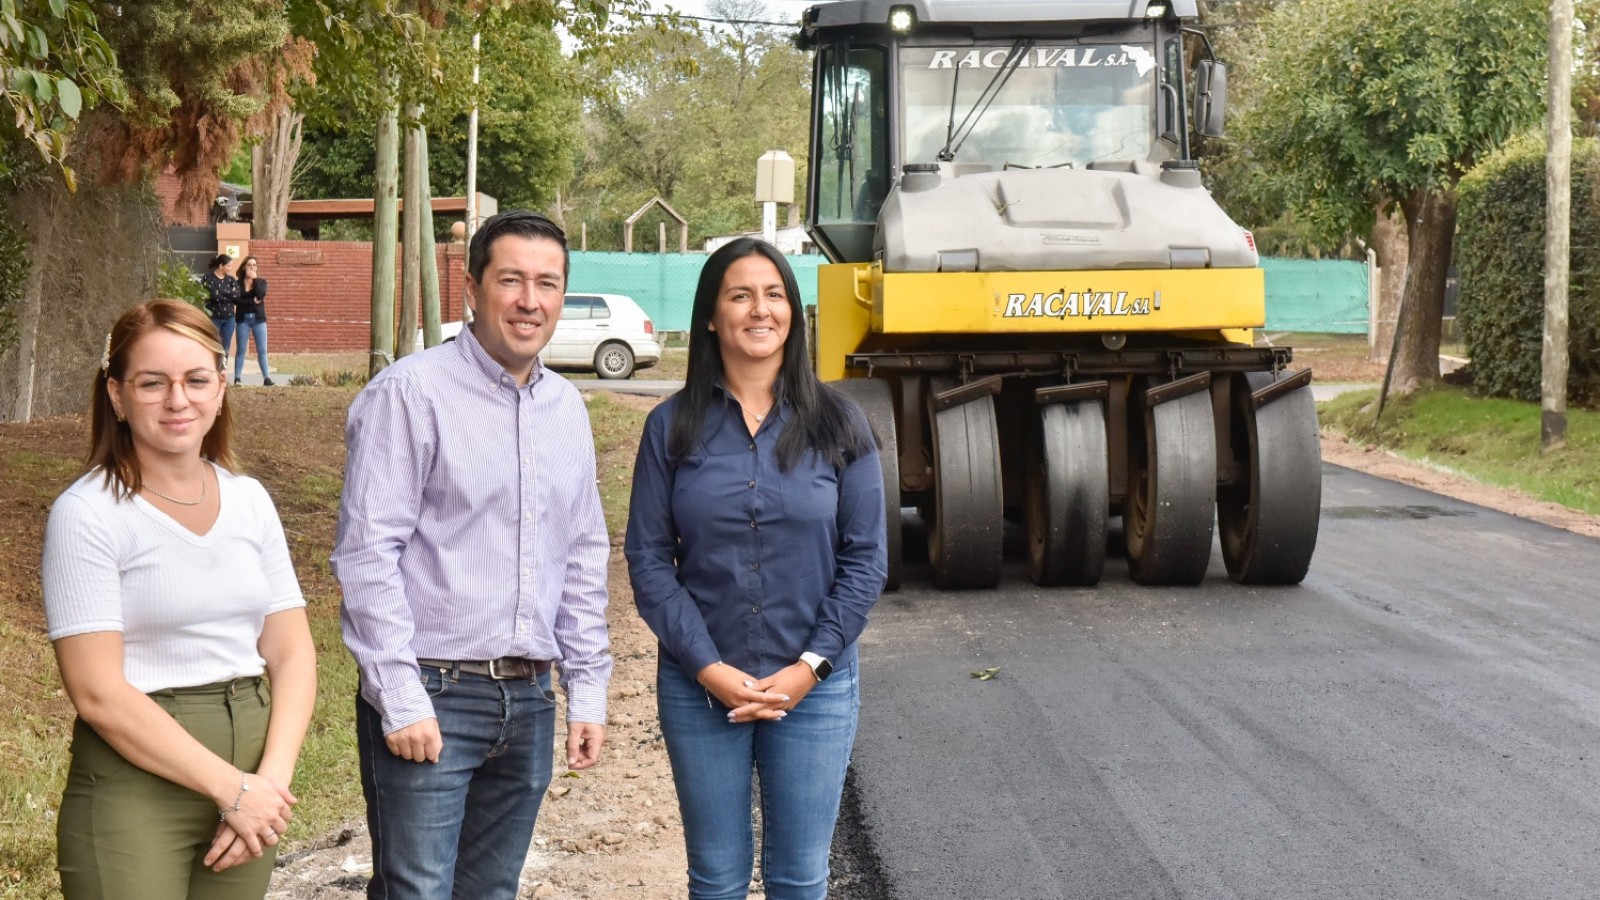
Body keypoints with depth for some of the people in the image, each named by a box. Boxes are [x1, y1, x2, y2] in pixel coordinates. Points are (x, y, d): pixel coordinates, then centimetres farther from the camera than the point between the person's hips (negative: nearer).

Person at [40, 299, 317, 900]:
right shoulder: (87, 515, -9)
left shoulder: (249, 501, 7)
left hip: (250, 780, 5)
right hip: (134, 787, -5)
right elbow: (97, 692, -14)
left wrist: (272, 778, -10)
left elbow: (291, 653, 5)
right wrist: (232, 787, -15)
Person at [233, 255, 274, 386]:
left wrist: (255, 279, -9)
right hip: (243, 319, -1)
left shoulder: (261, 282, 7)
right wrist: (253, 301, -15)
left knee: (262, 350, -1)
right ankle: (237, 377, 2)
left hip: (258, 318, 1)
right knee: (241, 350, 0)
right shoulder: (238, 283, 3)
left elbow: (261, 295, -14)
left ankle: (266, 377, -2)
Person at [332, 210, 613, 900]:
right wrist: (401, 701, -16)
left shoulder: (566, 408, 13)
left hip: (528, 701, 6)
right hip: (430, 698, -6)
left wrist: (587, 689, 13)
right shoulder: (410, 394, -9)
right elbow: (367, 554, -13)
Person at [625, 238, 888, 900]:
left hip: (814, 690, 0)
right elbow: (648, 559, -2)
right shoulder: (673, 427, 0)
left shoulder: (838, 424, 1)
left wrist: (810, 667, -10)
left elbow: (865, 559, -1)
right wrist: (709, 667, -12)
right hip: (699, 690, 0)